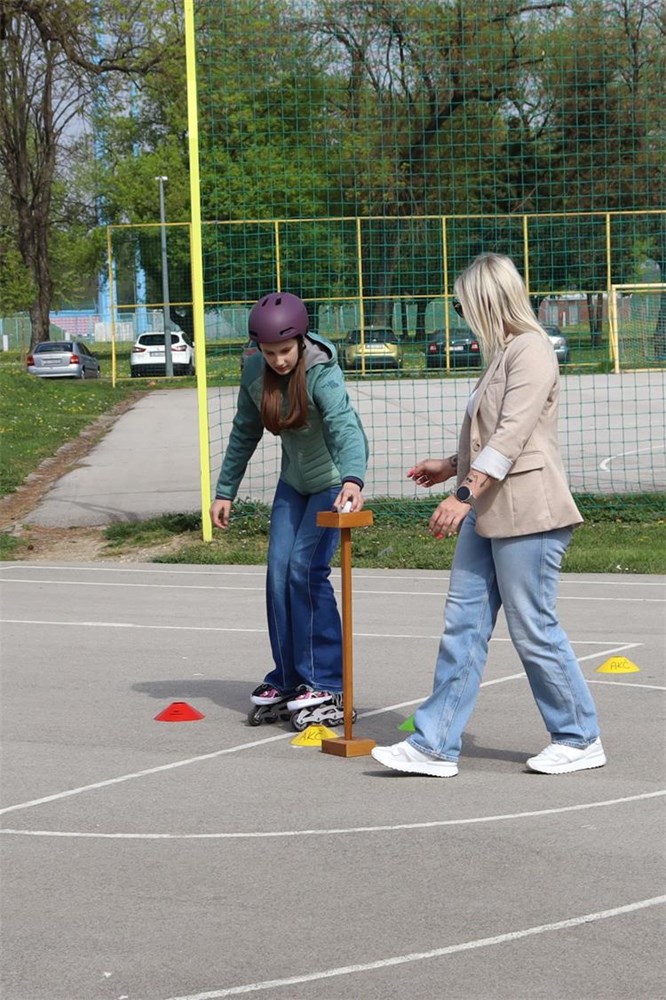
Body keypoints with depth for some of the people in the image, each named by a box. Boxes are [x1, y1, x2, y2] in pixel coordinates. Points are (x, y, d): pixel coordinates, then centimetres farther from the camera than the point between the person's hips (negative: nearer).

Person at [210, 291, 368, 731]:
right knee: (279, 572, 1)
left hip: (334, 480, -6)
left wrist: (352, 479, -62)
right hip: (294, 480, 6)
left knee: (306, 568, -16)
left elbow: (345, 426, -44)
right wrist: (225, 491, 9)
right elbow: (245, 433, 6)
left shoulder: (321, 372, -28)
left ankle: (326, 687, -9)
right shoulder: (255, 373, -9)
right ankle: (287, 682, 13)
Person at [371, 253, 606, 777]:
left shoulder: (531, 350, -13)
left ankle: (580, 739, 12)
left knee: (534, 629, -2)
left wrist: (465, 493, -27)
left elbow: (512, 435, -22)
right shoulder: (502, 353, 19)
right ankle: (435, 745, 6)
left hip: (528, 513, -10)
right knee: (463, 625, 5)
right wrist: (451, 467, 31)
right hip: (488, 513, 10)